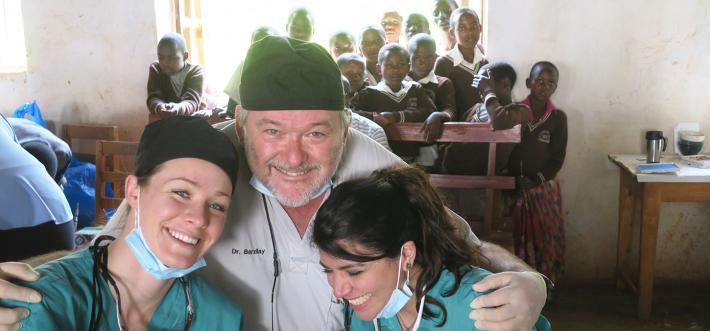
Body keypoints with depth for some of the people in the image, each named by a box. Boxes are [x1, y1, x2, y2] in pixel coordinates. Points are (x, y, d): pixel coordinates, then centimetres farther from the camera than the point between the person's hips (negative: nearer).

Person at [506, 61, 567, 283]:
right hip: (515, 188, -1)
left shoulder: (558, 118, -1)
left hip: (545, 188, 1)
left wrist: (534, 181, -10)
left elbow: (557, 159, 0)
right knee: (519, 241, 3)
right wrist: (517, 179, -12)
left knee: (546, 242, 4)